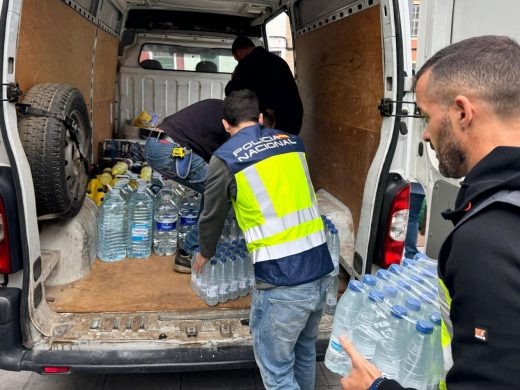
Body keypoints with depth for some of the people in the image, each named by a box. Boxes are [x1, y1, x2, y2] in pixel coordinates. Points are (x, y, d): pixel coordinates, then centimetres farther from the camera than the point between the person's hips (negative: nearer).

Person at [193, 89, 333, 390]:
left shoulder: (225, 159, -4)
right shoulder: (293, 142, 11)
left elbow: (212, 216, 9)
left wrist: (205, 254, 29)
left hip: (281, 282, -6)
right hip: (321, 271, 6)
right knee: (304, 352, 27)